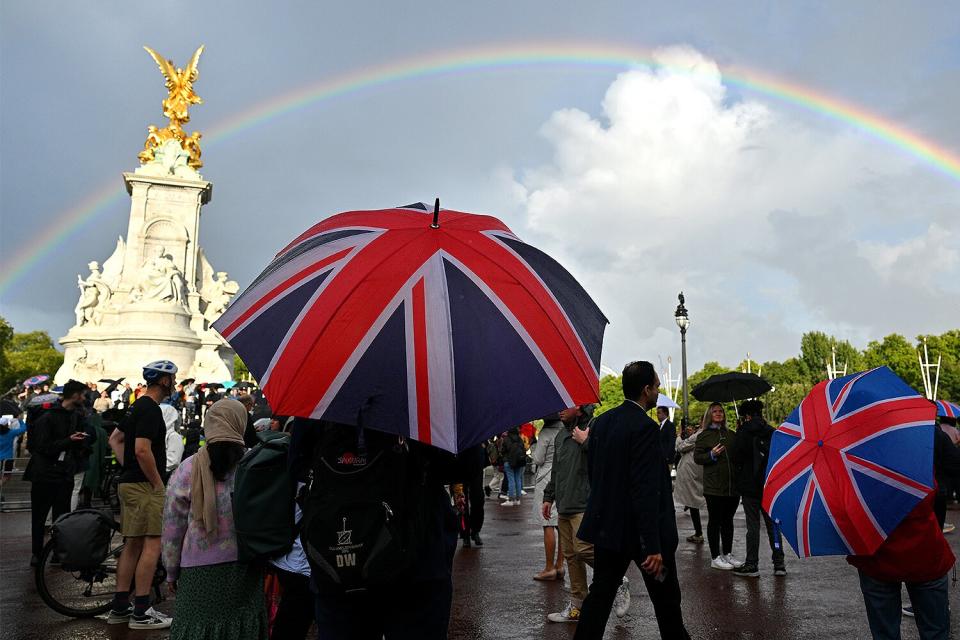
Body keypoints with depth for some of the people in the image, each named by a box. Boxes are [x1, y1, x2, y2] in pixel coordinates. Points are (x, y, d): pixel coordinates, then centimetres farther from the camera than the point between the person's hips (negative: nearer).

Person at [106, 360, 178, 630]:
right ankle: (141, 612, -3)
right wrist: (159, 484, -15)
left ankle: (119, 608, 21)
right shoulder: (151, 410, -17)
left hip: (130, 483, 10)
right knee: (152, 545, -6)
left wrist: (128, 467, 17)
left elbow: (115, 439, 23)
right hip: (144, 486, -10)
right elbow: (143, 450, -24)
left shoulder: (138, 406, 15)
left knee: (132, 545, 14)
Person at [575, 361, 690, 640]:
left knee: (600, 595, 11)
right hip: (639, 531, -7)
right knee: (666, 596, 14)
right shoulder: (645, 427, -20)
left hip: (607, 526, 7)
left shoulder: (601, 422, 4)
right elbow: (646, 491, -24)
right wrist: (653, 546, -22)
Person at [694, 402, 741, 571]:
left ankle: (727, 554, 25)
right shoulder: (704, 435, 0)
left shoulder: (730, 434, 13)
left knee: (728, 519, 14)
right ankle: (715, 558, 8)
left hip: (733, 485, 5)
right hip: (714, 486, -5)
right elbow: (697, 457, -5)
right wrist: (712, 455, -20)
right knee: (715, 521, 2)